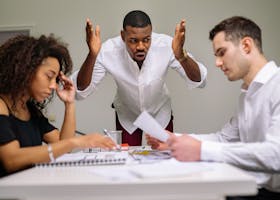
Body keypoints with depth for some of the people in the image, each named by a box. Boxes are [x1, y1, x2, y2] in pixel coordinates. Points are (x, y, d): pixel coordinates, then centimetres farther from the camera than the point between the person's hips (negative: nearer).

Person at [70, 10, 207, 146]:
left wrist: (181, 56, -52)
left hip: (160, 114, 1)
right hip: (127, 117, 0)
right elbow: (80, 92, -30)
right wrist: (92, 56, -47)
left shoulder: (166, 45, -30)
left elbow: (198, 82, -31)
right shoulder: (108, 51, -30)